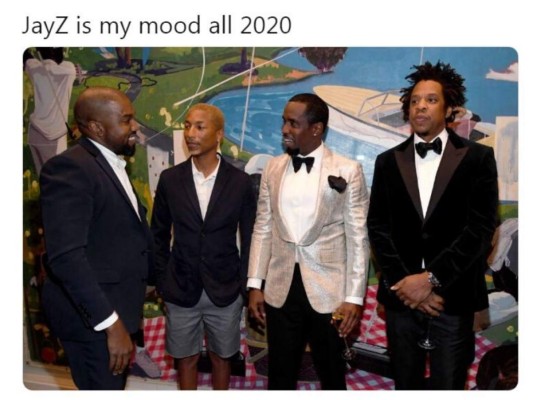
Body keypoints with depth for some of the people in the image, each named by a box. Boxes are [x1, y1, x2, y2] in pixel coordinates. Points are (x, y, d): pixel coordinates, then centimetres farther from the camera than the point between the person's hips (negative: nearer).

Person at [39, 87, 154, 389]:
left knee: (115, 386, 21)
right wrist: (111, 323, -27)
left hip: (115, 308, 9)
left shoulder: (114, 165, 12)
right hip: (93, 316, -9)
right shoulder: (69, 168, -19)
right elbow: (66, 257, -26)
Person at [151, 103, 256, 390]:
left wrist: (245, 283, -1)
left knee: (221, 357, 16)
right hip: (181, 290, 1)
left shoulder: (240, 182, -6)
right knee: (186, 358, 14)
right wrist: (162, 282, 1)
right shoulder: (169, 179, -4)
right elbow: (159, 235, 4)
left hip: (225, 291, 0)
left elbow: (249, 238, 1)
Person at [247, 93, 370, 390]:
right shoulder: (273, 168, 5)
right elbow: (263, 229, 7)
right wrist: (255, 284, 4)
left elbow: (358, 237, -6)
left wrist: (354, 297, -10)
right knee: (280, 375, 15)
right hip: (280, 290, 3)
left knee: (332, 375, 15)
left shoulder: (348, 171, -6)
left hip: (328, 291, -3)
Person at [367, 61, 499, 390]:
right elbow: (378, 227, 3)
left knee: (448, 385, 7)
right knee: (406, 384, 14)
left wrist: (431, 278, -14)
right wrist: (406, 283, -9)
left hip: (453, 298, -2)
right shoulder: (388, 161, 8)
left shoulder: (477, 158, 1)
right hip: (401, 297, 2)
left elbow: (481, 227, -8)